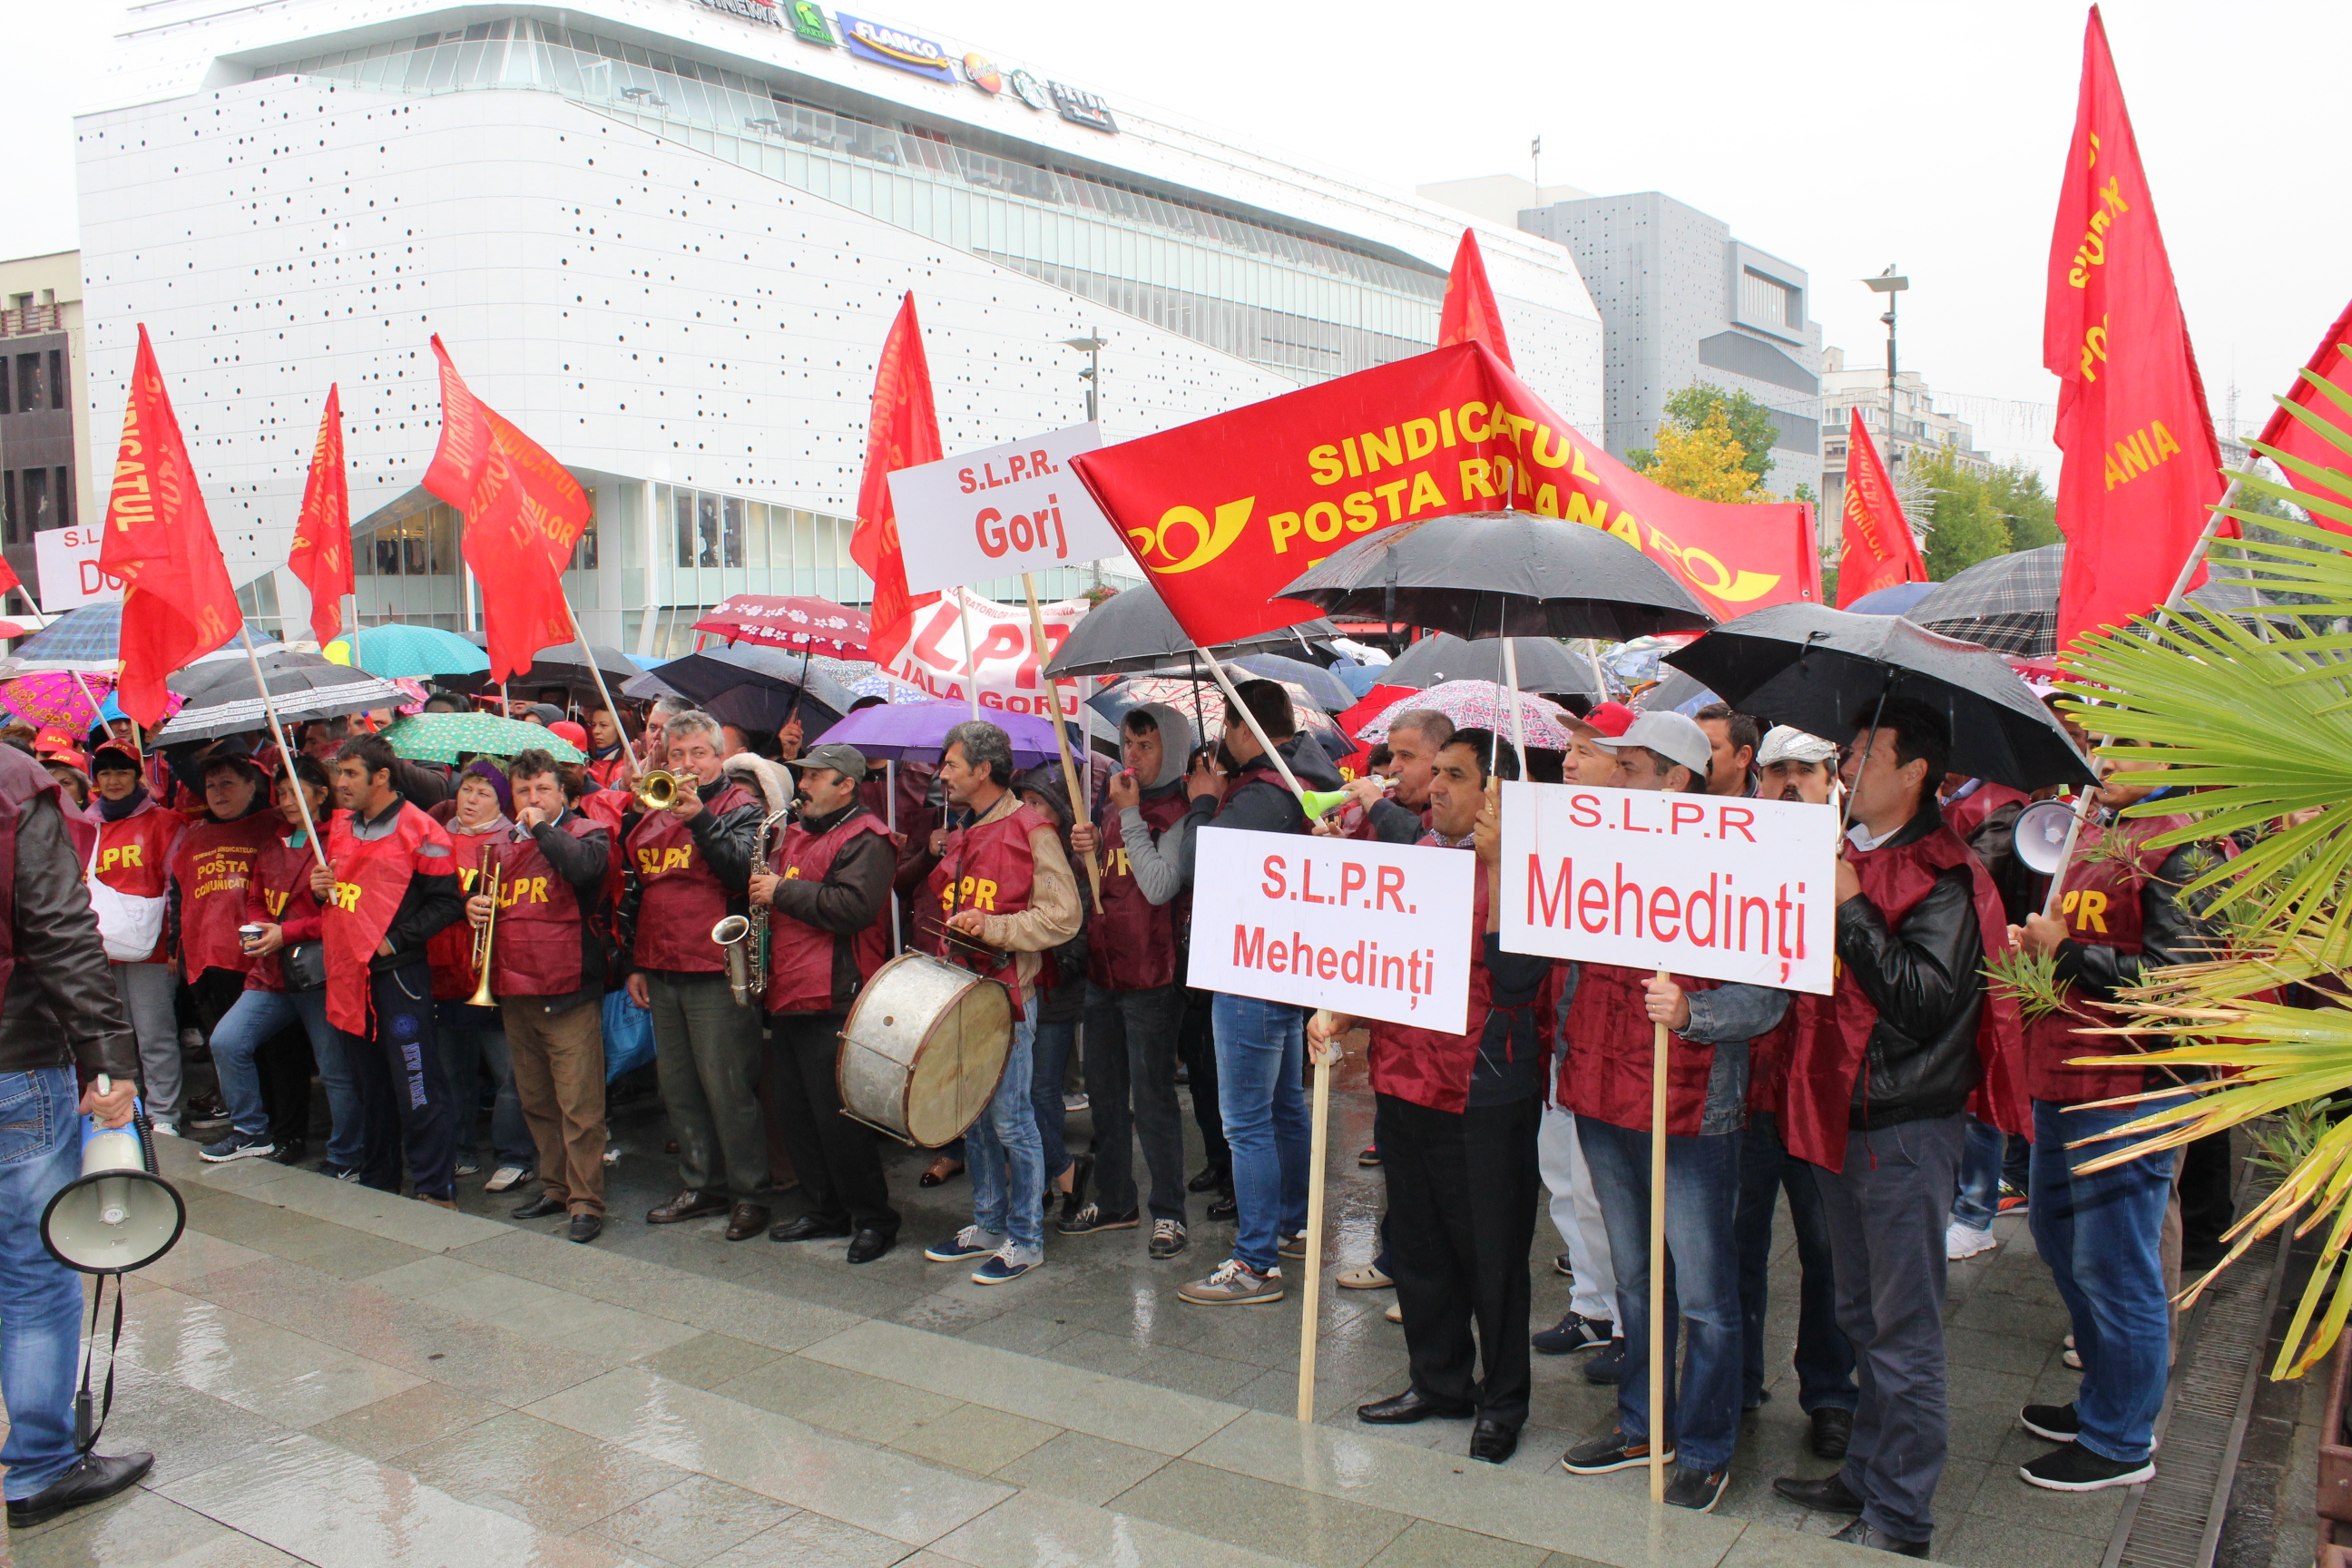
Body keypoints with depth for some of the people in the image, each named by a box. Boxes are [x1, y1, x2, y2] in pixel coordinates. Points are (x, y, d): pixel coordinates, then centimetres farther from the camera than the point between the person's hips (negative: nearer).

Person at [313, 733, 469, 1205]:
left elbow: (447, 901, -12)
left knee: (416, 1086, -5)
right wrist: (321, 888, 3)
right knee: (371, 1087, 17)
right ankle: (377, 1181, 28)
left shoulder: (418, 829, -10)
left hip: (398, 972, -7)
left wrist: (396, 939, -16)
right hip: (348, 971, 7)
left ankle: (436, 1189, 2)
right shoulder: (341, 826, 12)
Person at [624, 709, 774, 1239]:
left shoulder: (742, 808, -2)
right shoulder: (655, 814, 16)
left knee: (727, 1087, -5)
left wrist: (700, 818, -27)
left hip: (717, 971, -7)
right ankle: (700, 1186, 24)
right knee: (679, 1087, 12)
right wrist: (636, 964, 17)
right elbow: (637, 894, 21)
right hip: (662, 972, 7)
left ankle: (750, 1194, 6)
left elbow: (743, 871, -19)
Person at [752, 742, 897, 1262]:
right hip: (786, 999, 10)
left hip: (833, 1004, -10)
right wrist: (760, 890, 8)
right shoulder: (795, 834, 18)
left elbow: (853, 906, -24)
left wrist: (783, 891, -17)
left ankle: (873, 1218, 7)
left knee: (837, 1118, -6)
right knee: (794, 1114, 14)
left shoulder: (864, 839, -10)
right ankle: (824, 1210, 26)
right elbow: (766, 883, 32)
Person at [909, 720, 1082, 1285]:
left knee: (1009, 1120, -2)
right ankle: (988, 1225, 26)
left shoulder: (1029, 830, -10)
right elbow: (934, 909, 30)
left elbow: (1064, 915, -17)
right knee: (972, 1117, 14)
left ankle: (1026, 1238, 10)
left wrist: (991, 928, -22)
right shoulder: (958, 836, 15)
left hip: (1005, 997, -8)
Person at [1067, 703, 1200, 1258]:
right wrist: (1084, 849, -4)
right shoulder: (1110, 803, 11)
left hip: (1152, 978, -7)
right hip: (1101, 968, 7)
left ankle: (1169, 1211, 12)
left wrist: (1130, 814, -18)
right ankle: (1113, 1200, 29)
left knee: (1152, 1097, -1)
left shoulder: (1181, 812, -10)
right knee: (1104, 1093, 15)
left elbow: (1161, 887, -23)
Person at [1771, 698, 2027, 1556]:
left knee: (1903, 1332, 1)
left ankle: (1898, 1518, 12)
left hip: (1907, 1129, -9)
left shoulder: (1945, 878, -15)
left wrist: (1850, 908, -22)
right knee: (1863, 1318, 19)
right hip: (1846, 1116, 9)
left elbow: (1925, 998, -25)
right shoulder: (1850, 853, 12)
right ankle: (1865, 1475, 33)